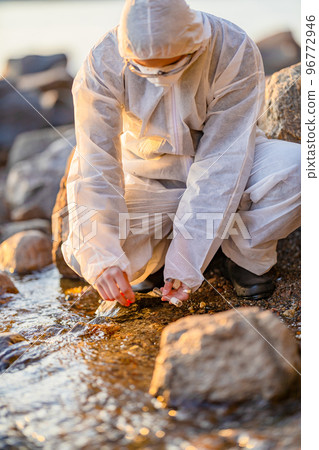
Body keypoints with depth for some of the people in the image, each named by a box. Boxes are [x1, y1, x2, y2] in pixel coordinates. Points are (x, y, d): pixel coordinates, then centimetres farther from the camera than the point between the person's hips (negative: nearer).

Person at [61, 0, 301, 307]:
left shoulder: (235, 53, -25)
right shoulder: (104, 63, -22)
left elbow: (223, 160, -26)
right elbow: (95, 166, -26)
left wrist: (187, 259, -31)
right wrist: (101, 256, -39)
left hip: (228, 171, 0)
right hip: (152, 180, 1)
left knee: (294, 167, -32)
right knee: (83, 255, -24)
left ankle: (247, 257, -4)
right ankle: (159, 249, 9)